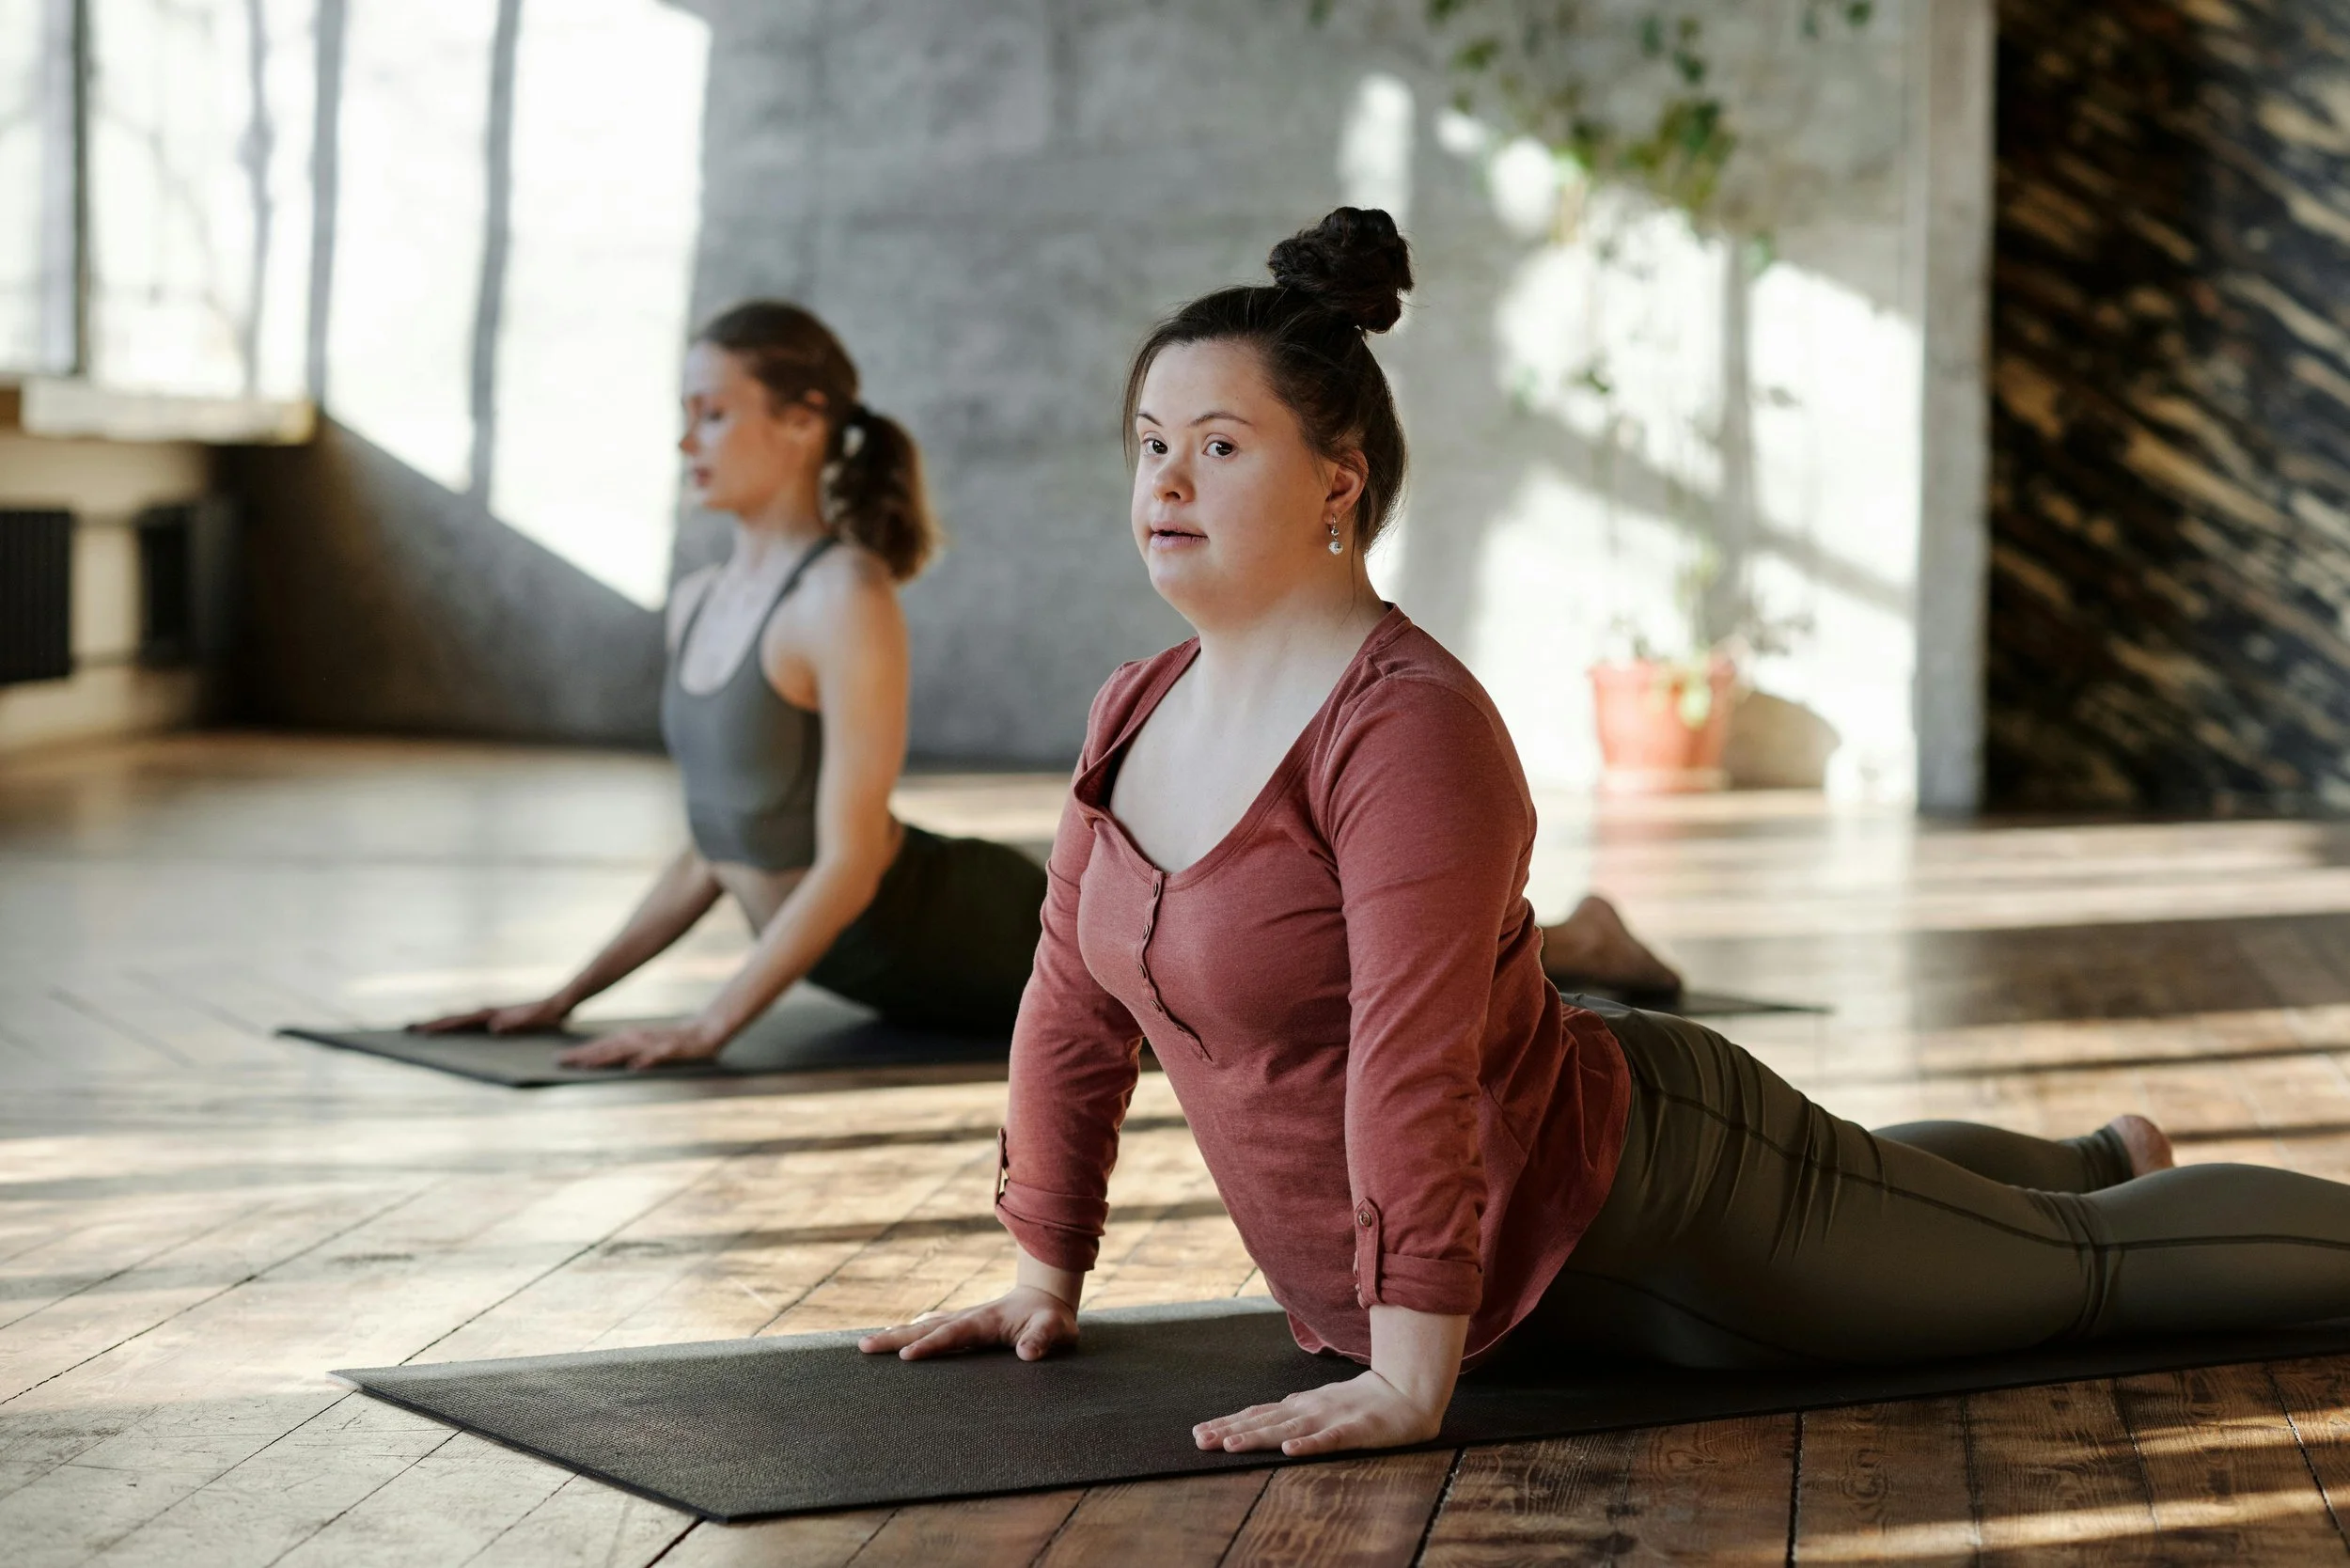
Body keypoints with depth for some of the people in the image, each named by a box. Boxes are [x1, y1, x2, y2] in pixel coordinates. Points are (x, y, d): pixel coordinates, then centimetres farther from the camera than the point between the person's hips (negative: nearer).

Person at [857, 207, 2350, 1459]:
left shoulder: (1410, 726, -30)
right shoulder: (1138, 713, -3)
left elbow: (1415, 1072, -35)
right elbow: (1076, 1009, 5)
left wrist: (1410, 1378, -38)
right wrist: (1045, 1279, 6)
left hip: (1643, 1195, -9)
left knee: (2094, 1262, 11)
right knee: (1879, 1196, 37)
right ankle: (2104, 1155, 65)